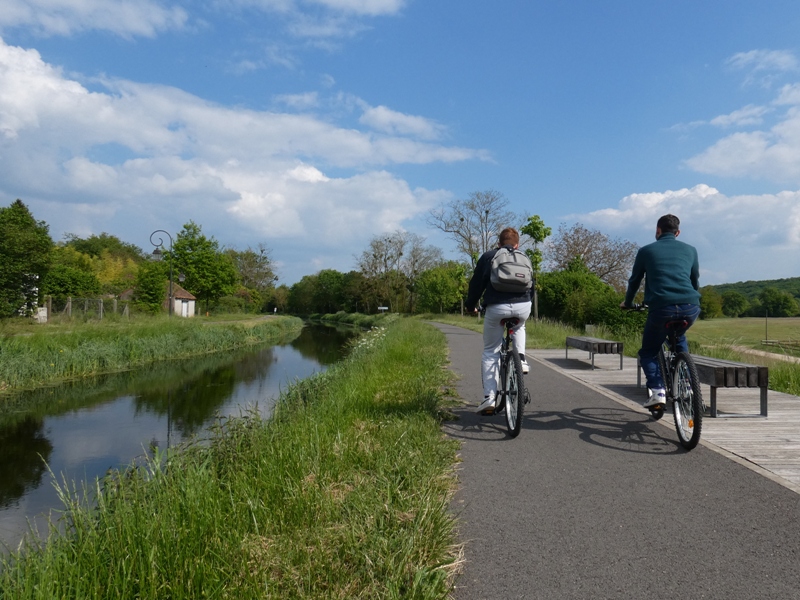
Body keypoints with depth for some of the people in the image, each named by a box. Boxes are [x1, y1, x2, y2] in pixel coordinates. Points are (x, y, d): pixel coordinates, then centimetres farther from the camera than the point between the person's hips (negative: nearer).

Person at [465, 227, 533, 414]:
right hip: (523, 307, 3)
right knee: (518, 328, 40)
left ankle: (489, 397, 2)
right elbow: (531, 286, 25)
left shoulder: (488, 257, 10)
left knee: (490, 353, 10)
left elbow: (476, 283, 5)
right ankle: (521, 358, 17)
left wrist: (470, 305, 18)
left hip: (496, 308, -2)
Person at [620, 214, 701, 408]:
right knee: (679, 339, 34)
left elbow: (634, 280, 22)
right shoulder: (690, 250, 20)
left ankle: (657, 390, -7)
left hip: (661, 308, -3)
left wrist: (627, 303, 39)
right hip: (690, 308, 3)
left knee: (648, 352, 15)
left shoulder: (646, 251, 13)